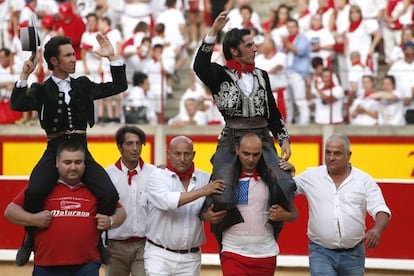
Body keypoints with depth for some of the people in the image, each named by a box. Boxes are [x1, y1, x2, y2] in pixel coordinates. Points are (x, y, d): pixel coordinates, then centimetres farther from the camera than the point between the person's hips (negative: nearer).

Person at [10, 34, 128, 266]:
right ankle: (31, 239, -5)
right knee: (34, 192, -30)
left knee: (110, 195, -18)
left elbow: (119, 86, 15)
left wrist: (112, 57, 8)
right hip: (54, 151, -3)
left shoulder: (83, 85, 16)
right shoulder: (41, 89, 7)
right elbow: (18, 105, -10)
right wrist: (24, 77, -15)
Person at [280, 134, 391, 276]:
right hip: (321, 253, -1)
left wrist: (377, 229, -25)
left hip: (353, 254, 1)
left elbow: (381, 211, -3)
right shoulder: (311, 176, 4)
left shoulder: (364, 180, 2)